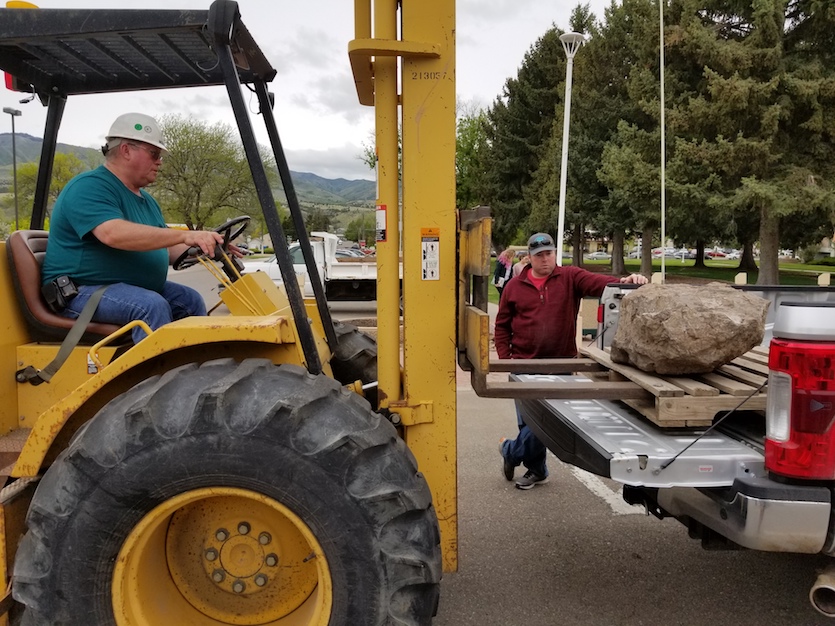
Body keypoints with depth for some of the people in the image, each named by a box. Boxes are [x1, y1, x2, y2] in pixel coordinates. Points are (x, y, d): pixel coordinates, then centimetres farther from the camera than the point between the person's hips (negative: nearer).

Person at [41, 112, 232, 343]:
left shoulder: (145, 199, 17)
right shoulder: (89, 187, -14)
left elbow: (164, 248, 15)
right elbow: (113, 234, -33)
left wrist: (204, 246, -5)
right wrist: (185, 235, -37)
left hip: (137, 288, 9)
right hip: (83, 292, -9)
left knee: (190, 300, -1)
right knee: (152, 305, -30)